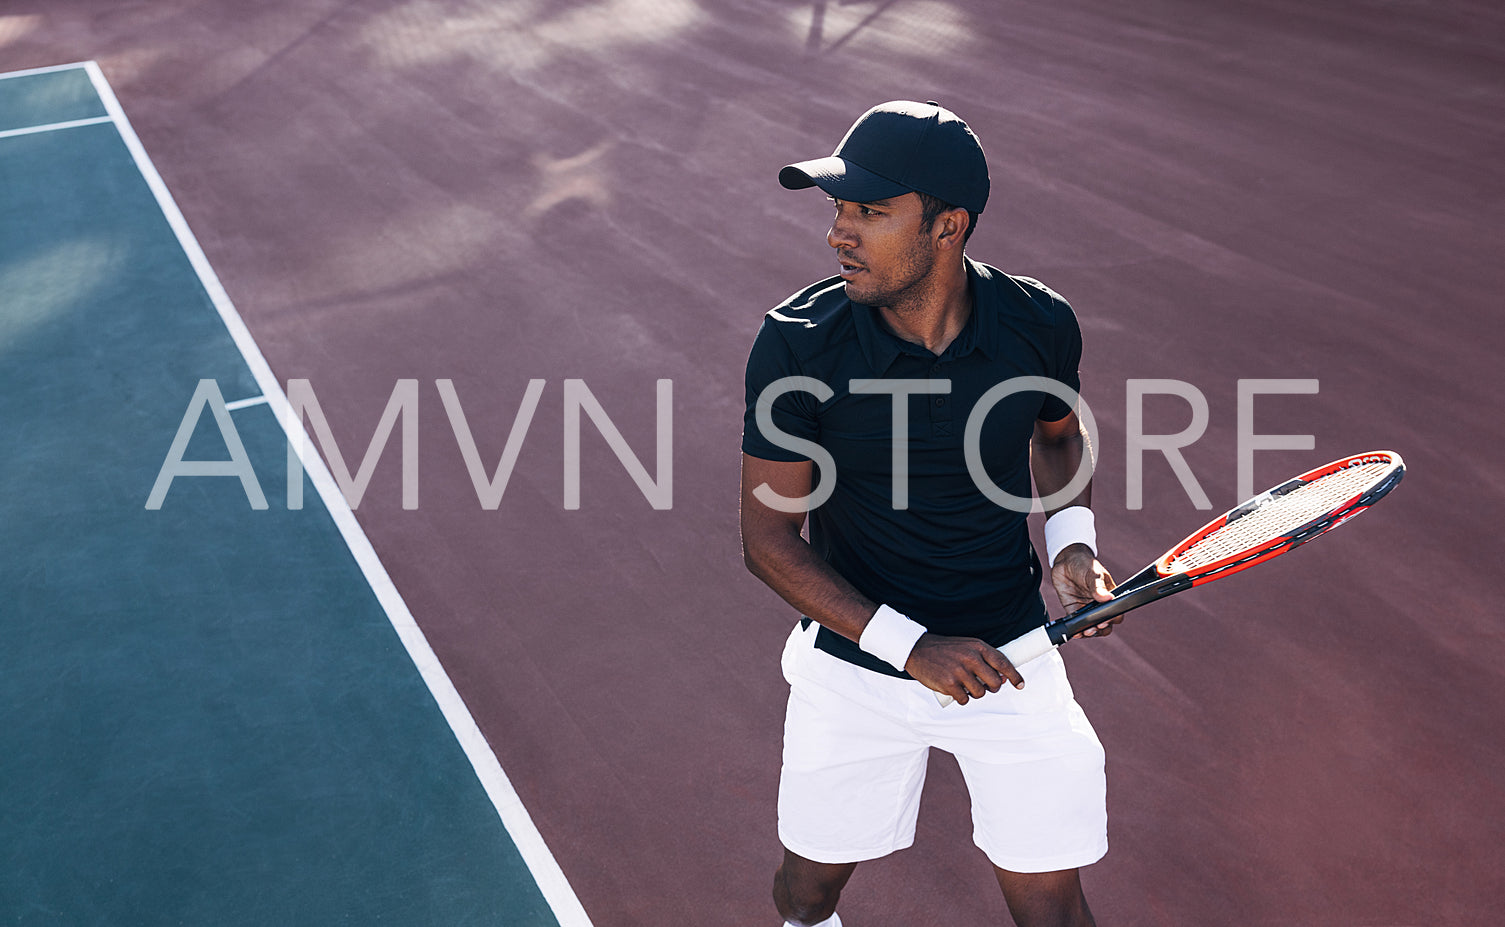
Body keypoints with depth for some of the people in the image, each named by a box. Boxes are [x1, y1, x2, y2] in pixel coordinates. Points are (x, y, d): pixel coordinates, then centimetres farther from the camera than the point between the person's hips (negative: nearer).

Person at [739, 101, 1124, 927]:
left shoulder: (1041, 324, -12)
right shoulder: (797, 344, -18)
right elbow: (768, 537, -14)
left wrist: (1071, 542, -7)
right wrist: (910, 647, -22)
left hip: (1009, 661, 1)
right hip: (853, 664, 0)